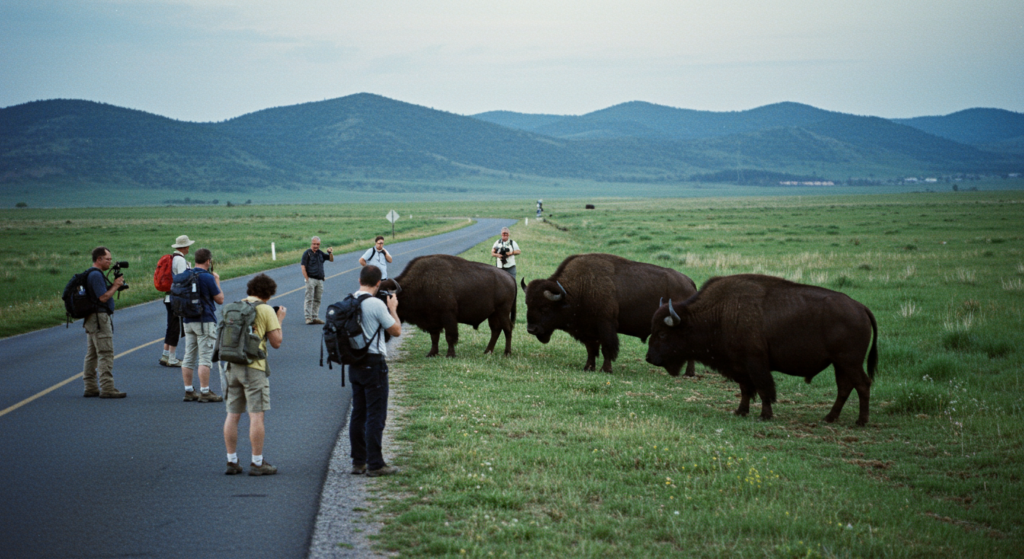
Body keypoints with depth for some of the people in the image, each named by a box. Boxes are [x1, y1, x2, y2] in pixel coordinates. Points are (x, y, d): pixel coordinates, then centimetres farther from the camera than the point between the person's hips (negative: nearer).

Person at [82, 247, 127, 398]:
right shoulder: (96, 275, -16)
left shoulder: (93, 274, 18)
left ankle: (90, 388, 15)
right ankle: (107, 388, -13)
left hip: (92, 319, 11)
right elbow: (103, 297, -21)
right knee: (105, 354, -11)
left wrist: (114, 285, 7)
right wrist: (116, 286, -10)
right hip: (99, 318, -11)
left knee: (92, 354, 12)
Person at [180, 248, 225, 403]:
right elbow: (220, 299, -8)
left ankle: (189, 391, 11)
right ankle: (205, 392, -5)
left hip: (188, 320, 7)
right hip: (205, 321, -7)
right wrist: (217, 281, 6)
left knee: (189, 357, 9)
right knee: (205, 359, -5)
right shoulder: (207, 278, -14)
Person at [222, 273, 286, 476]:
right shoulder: (266, 310, -4)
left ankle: (232, 461, 12)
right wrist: (279, 320, 12)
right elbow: (276, 342, -4)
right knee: (256, 415, -2)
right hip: (253, 367, -5)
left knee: (232, 415, 9)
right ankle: (257, 463, -1)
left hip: (232, 366, 5)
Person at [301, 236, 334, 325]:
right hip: (311, 279, -6)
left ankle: (315, 318, 11)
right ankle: (308, 318, -9)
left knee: (317, 300, 7)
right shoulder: (307, 253, -2)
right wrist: (307, 279, -14)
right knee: (309, 299, -8)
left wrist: (330, 253, 2)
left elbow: (331, 259, 23)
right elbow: (303, 267, -7)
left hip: (320, 280, 6)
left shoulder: (320, 253, 15)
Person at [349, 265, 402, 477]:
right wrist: (392, 308, 7)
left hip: (355, 363, 7)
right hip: (374, 363, -7)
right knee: (376, 415, -3)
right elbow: (396, 331, -8)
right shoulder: (376, 304, -17)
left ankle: (358, 461, 18)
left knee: (358, 413, 13)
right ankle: (375, 465, -1)